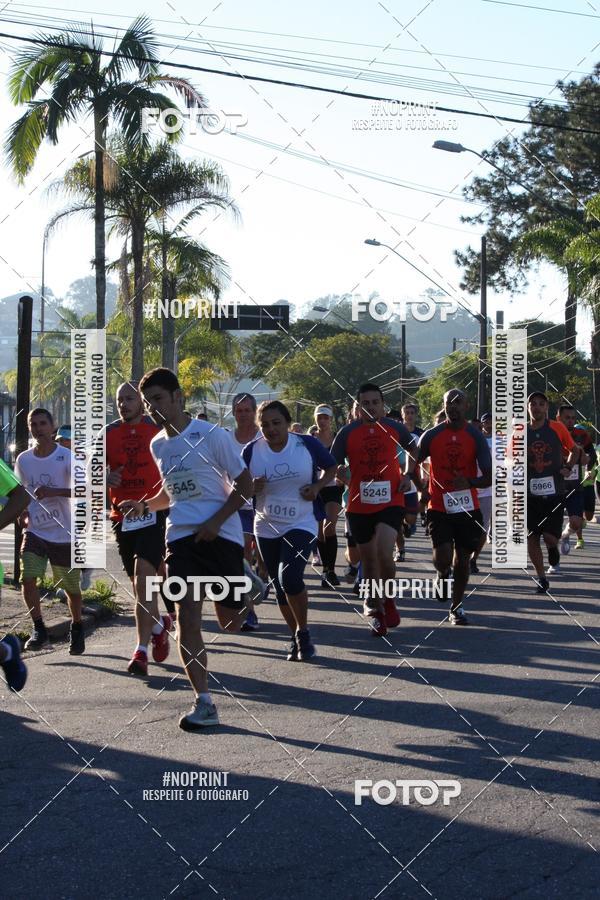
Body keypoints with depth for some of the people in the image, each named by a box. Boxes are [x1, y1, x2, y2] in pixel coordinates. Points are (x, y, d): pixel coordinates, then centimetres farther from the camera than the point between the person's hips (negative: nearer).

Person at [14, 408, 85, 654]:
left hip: (64, 534, -3)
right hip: (34, 532, 3)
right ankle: (39, 630, -1)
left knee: (71, 587, 7)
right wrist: (23, 514, 1)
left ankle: (77, 629, 31)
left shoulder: (67, 457, -9)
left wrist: (53, 492, -29)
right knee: (27, 578, -16)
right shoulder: (23, 459, 4)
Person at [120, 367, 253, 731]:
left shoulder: (211, 435, -8)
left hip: (221, 534, -4)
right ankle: (204, 703, -10)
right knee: (187, 614, -14)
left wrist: (216, 521, -15)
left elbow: (245, 485, -6)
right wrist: (145, 504, 6)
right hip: (181, 535, 4)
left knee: (232, 623, 5)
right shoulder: (158, 445, 11)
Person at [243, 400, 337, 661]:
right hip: (266, 528, 3)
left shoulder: (307, 444, -8)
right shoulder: (252, 451, -5)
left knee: (290, 578, -22)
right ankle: (298, 638, 29)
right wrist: (252, 487, -17)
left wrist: (317, 486, -10)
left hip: (301, 524, -3)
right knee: (280, 588, 10)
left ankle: (303, 632, 1)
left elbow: (331, 467, 8)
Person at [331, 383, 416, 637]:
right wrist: (345, 477, -19)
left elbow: (413, 450, 20)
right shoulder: (347, 433, -2)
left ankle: (388, 600, 7)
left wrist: (408, 476, 7)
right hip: (359, 506, 1)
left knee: (384, 553, -18)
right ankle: (375, 609, 23)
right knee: (368, 559, 8)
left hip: (390, 502, -1)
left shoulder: (395, 428, 2)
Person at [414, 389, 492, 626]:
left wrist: (469, 483, -26)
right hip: (438, 507, -1)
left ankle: (456, 607, 23)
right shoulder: (431, 435, -2)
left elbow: (489, 478, -7)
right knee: (442, 557, -15)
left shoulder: (476, 436, -3)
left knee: (462, 559, 7)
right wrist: (421, 489, 2)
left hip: (467, 507, 1)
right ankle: (443, 576, 21)